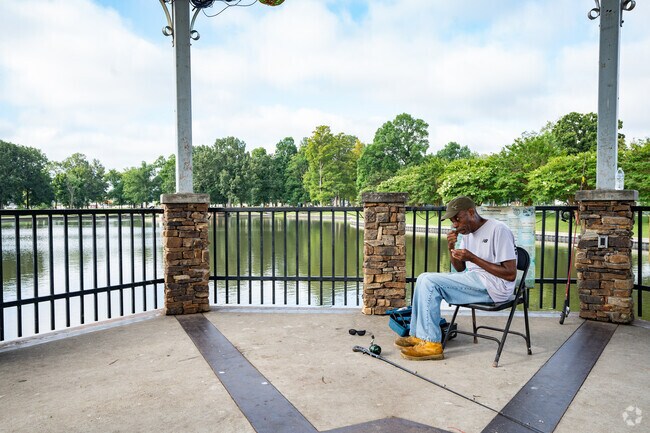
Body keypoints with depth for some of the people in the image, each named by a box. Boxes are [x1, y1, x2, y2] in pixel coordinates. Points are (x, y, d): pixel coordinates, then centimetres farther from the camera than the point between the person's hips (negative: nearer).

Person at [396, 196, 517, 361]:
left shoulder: (499, 229, -13)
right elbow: (460, 269, 19)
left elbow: (511, 274, -17)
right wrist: (451, 247, -1)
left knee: (429, 281, -19)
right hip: (473, 280, 9)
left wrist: (473, 258, -20)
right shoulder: (467, 232, 14)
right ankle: (419, 335, 3)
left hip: (493, 285, -9)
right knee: (425, 278, 2)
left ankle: (431, 344, -16)